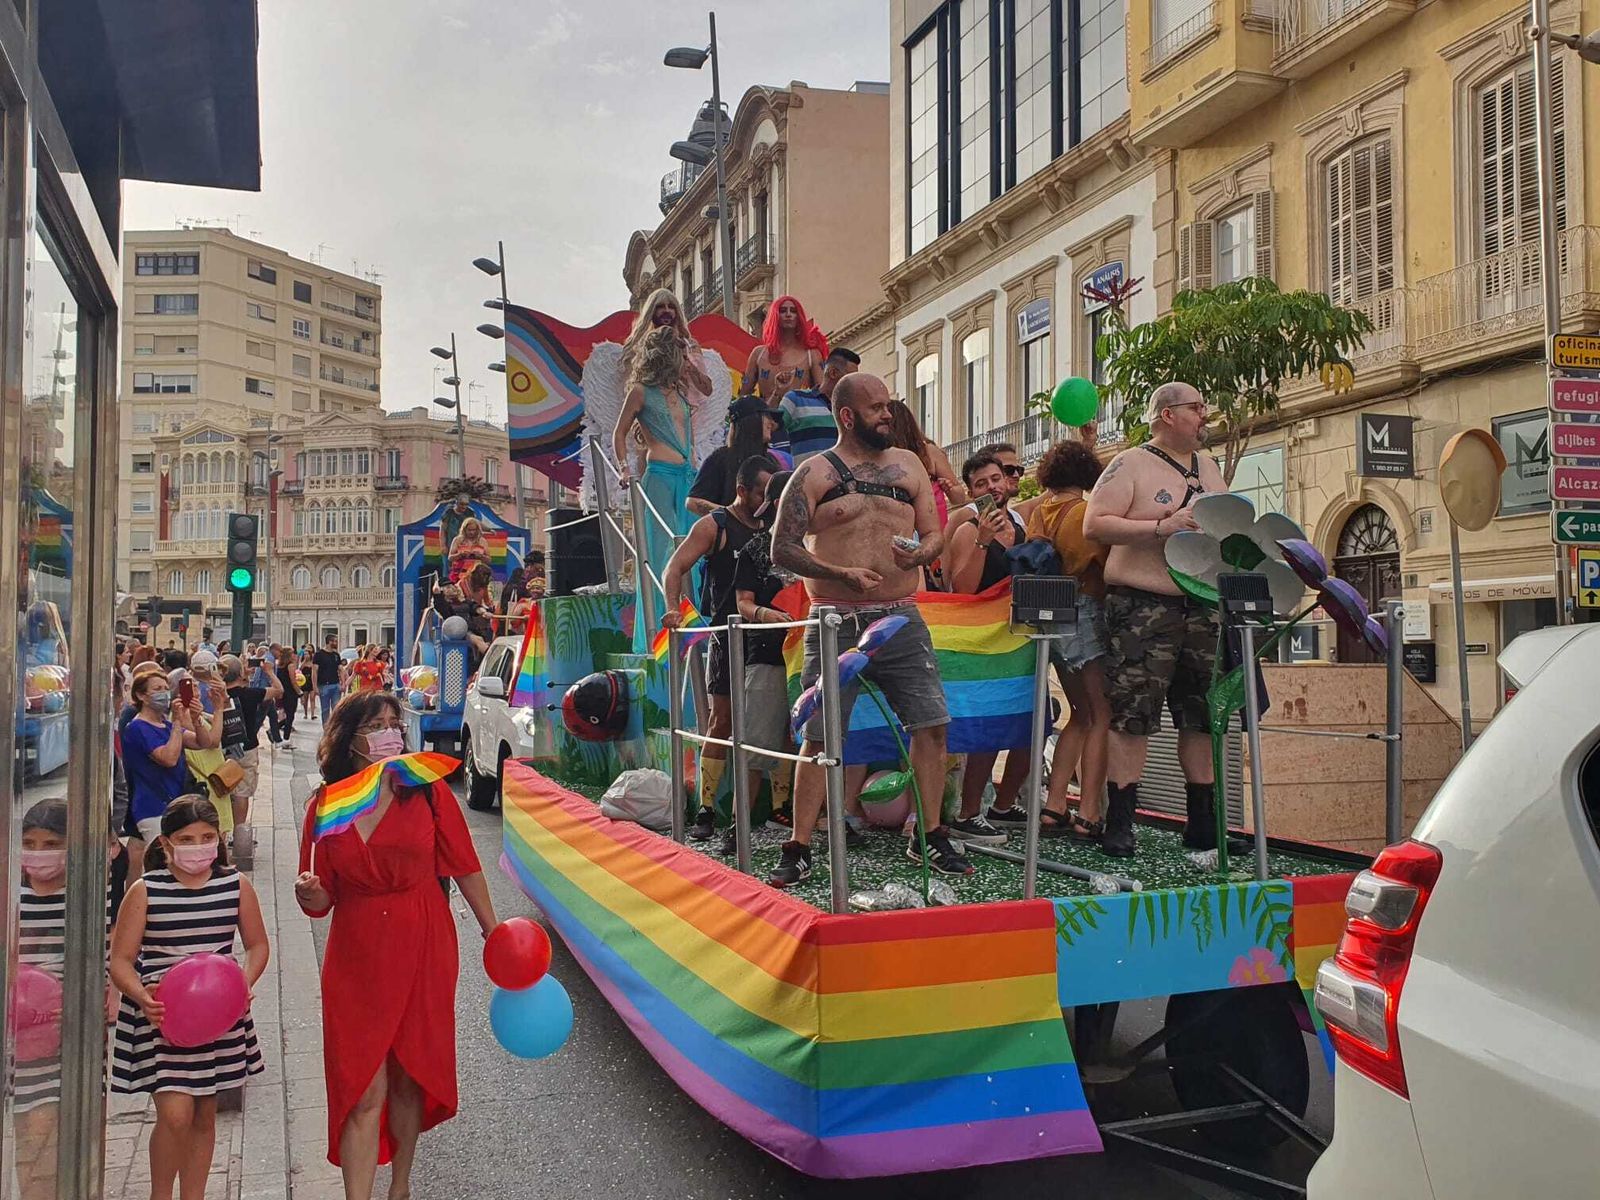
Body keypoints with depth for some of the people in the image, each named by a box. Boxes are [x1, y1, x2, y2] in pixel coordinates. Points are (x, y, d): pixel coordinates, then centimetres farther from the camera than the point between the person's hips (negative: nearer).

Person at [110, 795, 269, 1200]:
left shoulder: (236, 886, -2)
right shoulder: (145, 891, -8)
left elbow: (258, 945, 8)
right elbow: (120, 960, -6)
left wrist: (243, 983, -10)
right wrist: (142, 996, -24)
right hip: (161, 1015, -3)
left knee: (204, 1114, 13)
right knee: (175, 1113, -12)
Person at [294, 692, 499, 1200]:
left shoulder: (427, 791, -6)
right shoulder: (325, 807, -2)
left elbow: (465, 867, 0)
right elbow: (322, 900, 3)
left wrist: (493, 931, 1)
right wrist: (308, 894, -20)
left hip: (423, 954, 0)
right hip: (356, 959, 0)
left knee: (409, 1078, 13)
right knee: (363, 1092, -3)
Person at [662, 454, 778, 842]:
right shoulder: (715, 526, 0)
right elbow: (676, 567, -7)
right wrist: (673, 607, -22)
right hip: (728, 638, -4)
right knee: (722, 723, -3)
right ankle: (706, 810, 2)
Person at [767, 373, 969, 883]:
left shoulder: (907, 465, 13)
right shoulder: (815, 473, 0)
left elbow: (936, 534, 13)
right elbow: (783, 549, -6)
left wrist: (919, 552, -11)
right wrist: (843, 574, -17)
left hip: (901, 619, 4)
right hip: (837, 624, -3)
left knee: (931, 724, 0)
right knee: (818, 738, -1)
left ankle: (929, 837, 16)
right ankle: (798, 850, 8)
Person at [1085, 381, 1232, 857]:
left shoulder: (1209, 468, 20)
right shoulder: (1131, 465, -2)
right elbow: (1094, 524, -12)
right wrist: (1160, 527, -20)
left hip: (1202, 606, 7)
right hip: (1143, 606, -7)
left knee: (1203, 715, 9)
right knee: (1133, 715, -8)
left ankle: (1202, 823, 19)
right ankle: (1119, 824, -2)